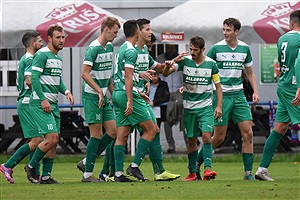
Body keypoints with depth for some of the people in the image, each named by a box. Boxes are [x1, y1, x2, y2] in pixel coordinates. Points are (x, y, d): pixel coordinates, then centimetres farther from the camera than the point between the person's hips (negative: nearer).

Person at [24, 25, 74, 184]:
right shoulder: (41, 55, -10)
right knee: (51, 138, -15)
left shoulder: (58, 58, 18)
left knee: (54, 141, 4)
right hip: (40, 104, -9)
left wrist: (66, 92, 7)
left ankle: (46, 176, 8)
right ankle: (31, 166, 1)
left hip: (53, 104, 9)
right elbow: (34, 78, -16)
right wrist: (43, 99, -21)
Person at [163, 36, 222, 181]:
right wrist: (168, 66, -29)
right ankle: (192, 173, 15)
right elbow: (165, 74, -6)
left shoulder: (211, 64, -2)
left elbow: (218, 85, 6)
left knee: (207, 136, -18)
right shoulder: (185, 61, -1)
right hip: (189, 107, 1)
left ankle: (207, 169, -22)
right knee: (191, 140, 5)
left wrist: (219, 106, -1)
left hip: (206, 107, -1)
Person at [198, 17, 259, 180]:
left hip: (239, 95, 4)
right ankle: (196, 163, 16)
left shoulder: (244, 48, 7)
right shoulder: (216, 48, -5)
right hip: (221, 95, -4)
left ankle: (248, 172, 1)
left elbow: (250, 73, 18)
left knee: (248, 133, -5)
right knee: (219, 137, -3)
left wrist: (255, 91, 6)